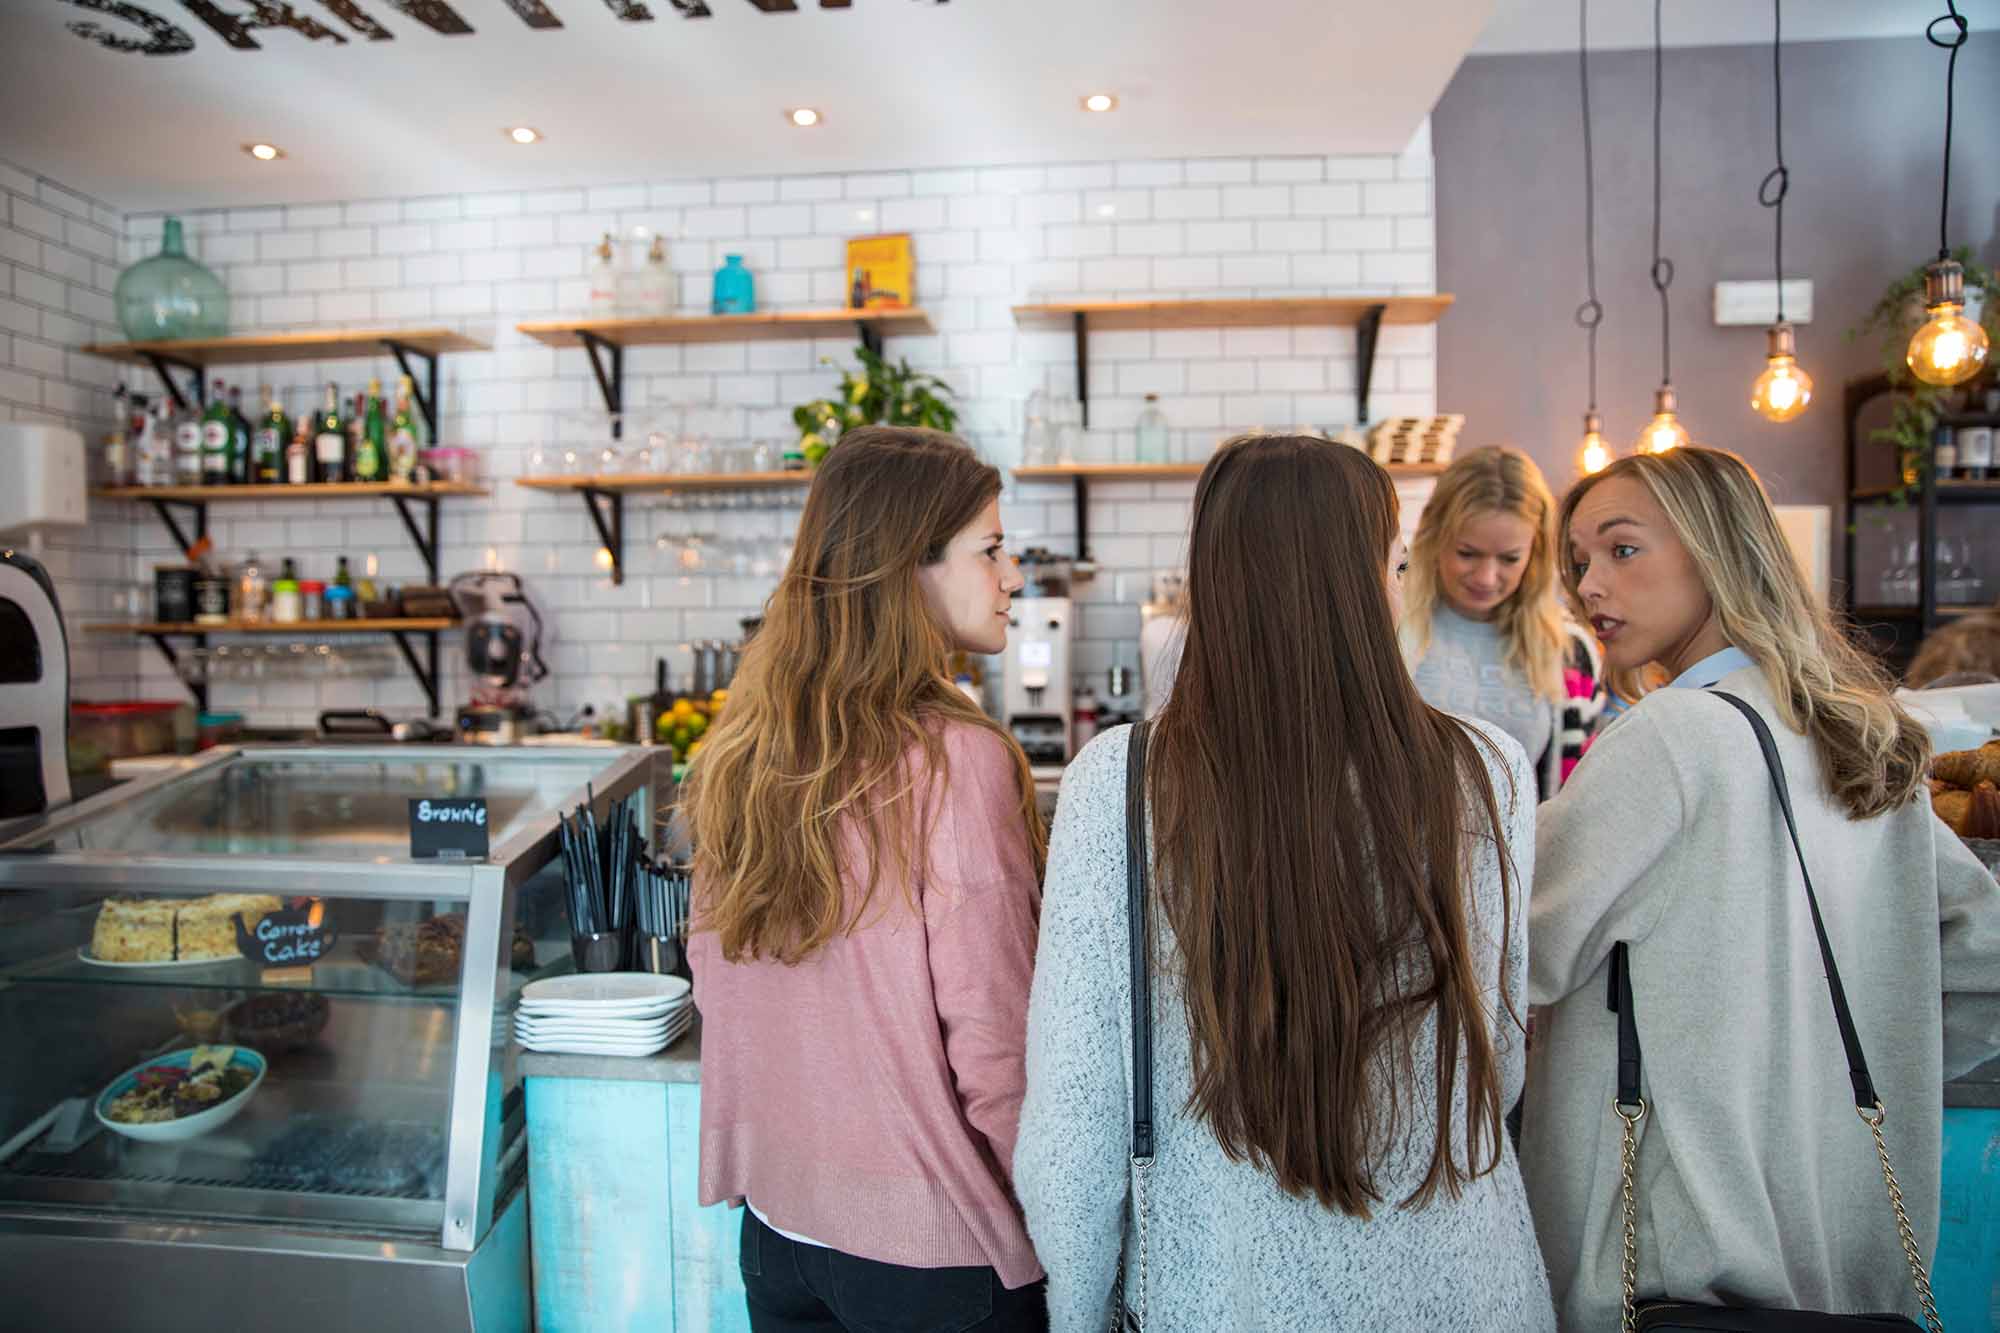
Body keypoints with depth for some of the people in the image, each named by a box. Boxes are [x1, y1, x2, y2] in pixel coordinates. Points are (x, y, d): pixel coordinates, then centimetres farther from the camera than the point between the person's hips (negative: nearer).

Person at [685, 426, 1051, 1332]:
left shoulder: (737, 755, -2)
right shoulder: (956, 761, -23)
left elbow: (716, 986, 7)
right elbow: (993, 1047, -21)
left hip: (776, 1221, 6)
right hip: (930, 1243, -6)